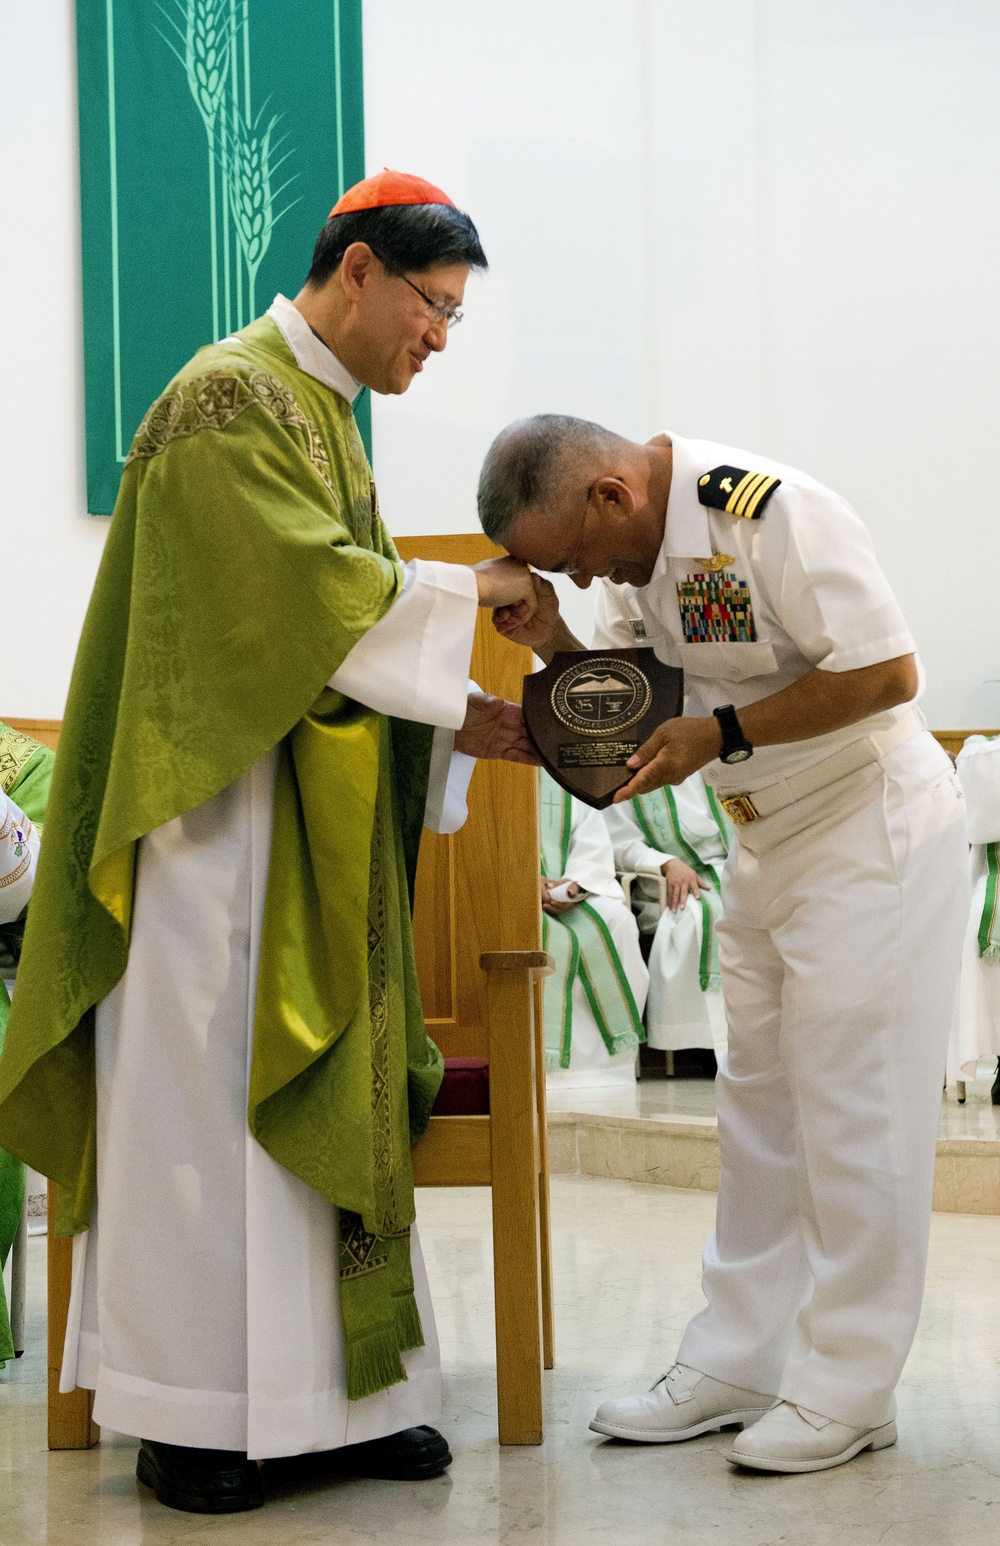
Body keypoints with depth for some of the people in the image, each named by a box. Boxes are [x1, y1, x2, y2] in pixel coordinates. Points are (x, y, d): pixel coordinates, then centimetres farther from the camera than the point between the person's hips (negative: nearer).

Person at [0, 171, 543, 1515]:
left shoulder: (318, 409, 19)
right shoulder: (233, 399, -12)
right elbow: (311, 592, -21)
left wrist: (460, 720, 4)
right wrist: (468, 593, -9)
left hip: (317, 823, 9)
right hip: (225, 811, -9)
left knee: (321, 1101, 9)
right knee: (211, 1103, -3)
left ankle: (332, 1391, 16)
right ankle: (188, 1417, 7)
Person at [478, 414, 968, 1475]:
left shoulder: (773, 513, -24)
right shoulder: (632, 549, 3)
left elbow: (888, 672, -24)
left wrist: (720, 733, -24)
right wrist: (554, 644, -9)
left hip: (875, 836, -9)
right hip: (766, 848, 9)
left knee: (852, 1113, -4)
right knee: (757, 1111, 12)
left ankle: (846, 1391, 6)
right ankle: (734, 1362, 20)